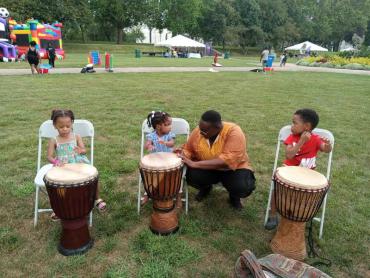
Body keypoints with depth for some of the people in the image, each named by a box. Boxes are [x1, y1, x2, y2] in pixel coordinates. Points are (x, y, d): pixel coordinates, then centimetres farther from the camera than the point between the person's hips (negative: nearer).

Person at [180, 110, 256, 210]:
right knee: (191, 175, -26)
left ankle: (234, 196, 7)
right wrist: (183, 155, -24)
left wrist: (195, 164, -41)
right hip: (208, 169, 3)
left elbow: (227, 160, -38)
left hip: (234, 168, -3)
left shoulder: (234, 132, -28)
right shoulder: (197, 131, -14)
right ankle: (206, 188, 12)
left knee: (243, 187, -33)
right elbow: (188, 149, 2)